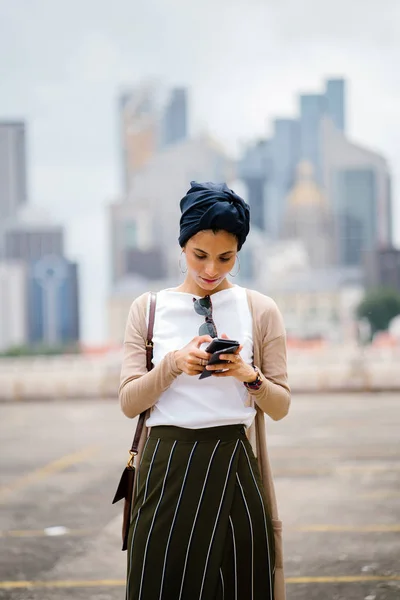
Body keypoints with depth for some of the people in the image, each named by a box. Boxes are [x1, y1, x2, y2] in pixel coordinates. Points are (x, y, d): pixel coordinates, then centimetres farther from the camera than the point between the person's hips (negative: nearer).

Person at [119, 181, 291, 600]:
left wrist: (250, 376, -14)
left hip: (235, 467, 0)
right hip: (166, 468, 0)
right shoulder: (148, 309, 6)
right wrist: (174, 364, -15)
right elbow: (129, 402, 1)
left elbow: (280, 406, 6)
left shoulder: (260, 311, 5)